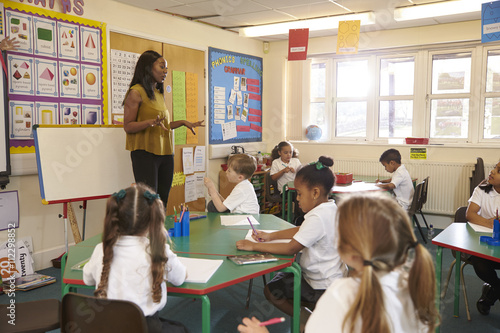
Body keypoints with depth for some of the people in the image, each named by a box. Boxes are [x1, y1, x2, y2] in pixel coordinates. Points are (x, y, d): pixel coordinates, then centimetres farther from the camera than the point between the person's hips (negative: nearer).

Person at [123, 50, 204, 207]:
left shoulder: (159, 94, 18)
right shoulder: (136, 92, -5)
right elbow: (128, 126, -10)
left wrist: (183, 122, 15)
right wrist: (151, 122, -24)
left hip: (165, 153, 7)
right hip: (145, 153, -7)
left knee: (162, 202, 5)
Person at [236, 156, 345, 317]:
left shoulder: (318, 217, -28)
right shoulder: (330, 208, 2)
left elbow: (291, 249, -27)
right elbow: (302, 230, 13)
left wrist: (254, 246, -20)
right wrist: (271, 235, 6)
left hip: (322, 287, -10)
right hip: (332, 277, 10)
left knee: (271, 290, 1)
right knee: (279, 278, 22)